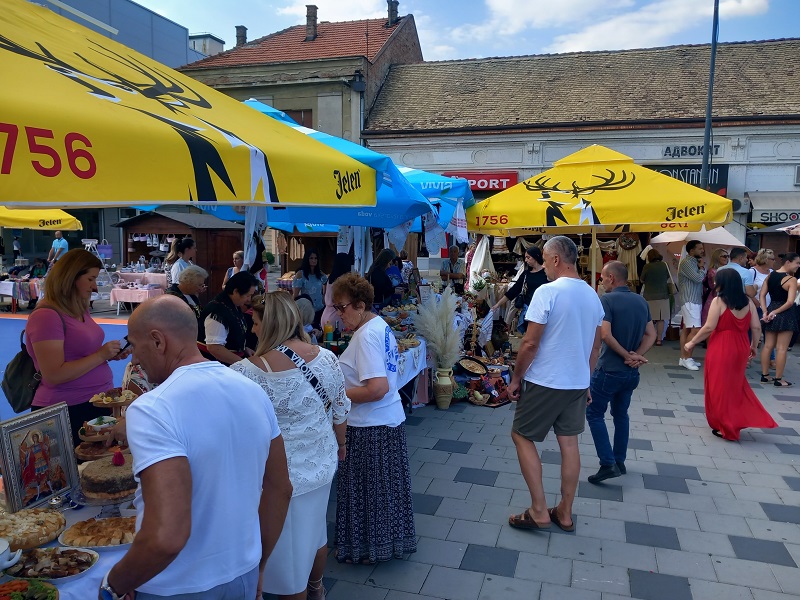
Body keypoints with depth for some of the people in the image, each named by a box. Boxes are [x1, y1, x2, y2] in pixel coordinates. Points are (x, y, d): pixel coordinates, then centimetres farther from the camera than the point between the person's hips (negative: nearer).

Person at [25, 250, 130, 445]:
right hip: (68, 413, -8)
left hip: (98, 404, 8)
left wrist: (111, 354, 4)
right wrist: (101, 355, -17)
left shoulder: (80, 311, 11)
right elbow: (54, 376, -21)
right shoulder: (46, 316, -16)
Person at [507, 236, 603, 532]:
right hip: (578, 383, 7)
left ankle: (539, 511, 9)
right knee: (569, 443, 13)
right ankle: (565, 513, 24)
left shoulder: (547, 292, -18)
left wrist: (516, 379, -6)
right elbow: (595, 346, 13)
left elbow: (530, 343, -17)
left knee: (521, 436, 8)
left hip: (545, 382, -7)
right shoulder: (593, 295, 6)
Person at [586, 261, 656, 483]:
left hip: (609, 370, -7)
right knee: (621, 414, 19)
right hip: (632, 372, 7)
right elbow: (651, 335, 7)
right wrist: (636, 356, -6)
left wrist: (627, 355, -13)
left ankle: (608, 464, -3)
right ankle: (619, 462, 26)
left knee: (594, 414, 4)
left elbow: (606, 335, -24)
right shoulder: (641, 301, 7)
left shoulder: (607, 300, -15)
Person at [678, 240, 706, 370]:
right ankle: (687, 358, -8)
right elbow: (698, 278, -18)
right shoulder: (686, 262, -13)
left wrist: (701, 267, 4)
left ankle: (683, 358, 12)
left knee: (686, 329, 9)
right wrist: (702, 268, -4)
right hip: (690, 301, -9)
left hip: (695, 300, 9)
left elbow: (701, 279, 16)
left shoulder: (694, 262, 16)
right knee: (695, 330, -13)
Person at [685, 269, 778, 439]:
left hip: (721, 350, -6)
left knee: (720, 387, 6)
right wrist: (754, 346, 18)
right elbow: (756, 327, 3)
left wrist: (692, 342, -6)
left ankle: (726, 427, 13)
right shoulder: (748, 302, 3)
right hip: (740, 349, 6)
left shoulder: (718, 301, -13)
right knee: (735, 385, 23)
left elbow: (709, 327, -16)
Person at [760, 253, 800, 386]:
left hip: (771, 310, 7)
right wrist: (776, 312, -14)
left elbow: (761, 295, 3)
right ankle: (778, 379, 7)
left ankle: (765, 375, 19)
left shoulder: (770, 275, 5)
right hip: (786, 315, -7)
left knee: (768, 346, 12)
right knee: (781, 348, 0)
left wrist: (765, 312, -2)